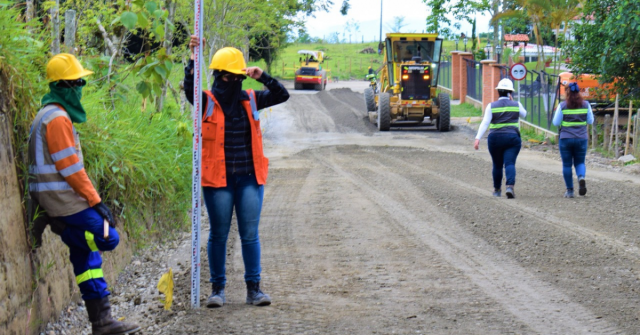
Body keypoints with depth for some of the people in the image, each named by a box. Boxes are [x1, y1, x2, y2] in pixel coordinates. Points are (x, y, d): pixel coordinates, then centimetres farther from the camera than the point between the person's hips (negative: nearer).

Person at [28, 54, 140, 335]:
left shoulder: (52, 115, 17)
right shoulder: (57, 119, -17)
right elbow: (69, 167, -20)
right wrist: (96, 201, -16)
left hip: (57, 201, 10)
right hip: (66, 200, -10)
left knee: (85, 254, 10)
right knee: (107, 238, -8)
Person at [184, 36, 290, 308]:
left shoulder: (250, 101, 7)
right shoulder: (207, 102, -2)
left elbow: (282, 95, 4)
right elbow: (189, 88, -20)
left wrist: (263, 77, -11)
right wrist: (194, 59, -31)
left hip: (249, 178, 2)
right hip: (218, 179, -2)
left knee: (250, 234, 4)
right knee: (218, 235, 5)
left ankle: (254, 288, 11)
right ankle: (217, 288, 13)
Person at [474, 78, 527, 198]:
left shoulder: (491, 106, 0)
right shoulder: (516, 105, 4)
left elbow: (485, 123, -8)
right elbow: (524, 114, 25)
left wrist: (478, 138, -13)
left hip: (495, 139, 1)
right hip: (512, 138, -1)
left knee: (497, 165, 16)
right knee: (510, 163, -9)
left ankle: (497, 189, 29)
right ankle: (510, 186, -31)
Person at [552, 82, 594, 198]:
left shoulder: (563, 105, -7)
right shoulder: (585, 105, -1)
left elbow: (556, 123, -4)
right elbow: (590, 121, 6)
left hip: (566, 138, -2)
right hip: (582, 138, 2)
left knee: (567, 164, 8)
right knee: (580, 162, 14)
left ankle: (569, 190, 8)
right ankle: (581, 177, -18)